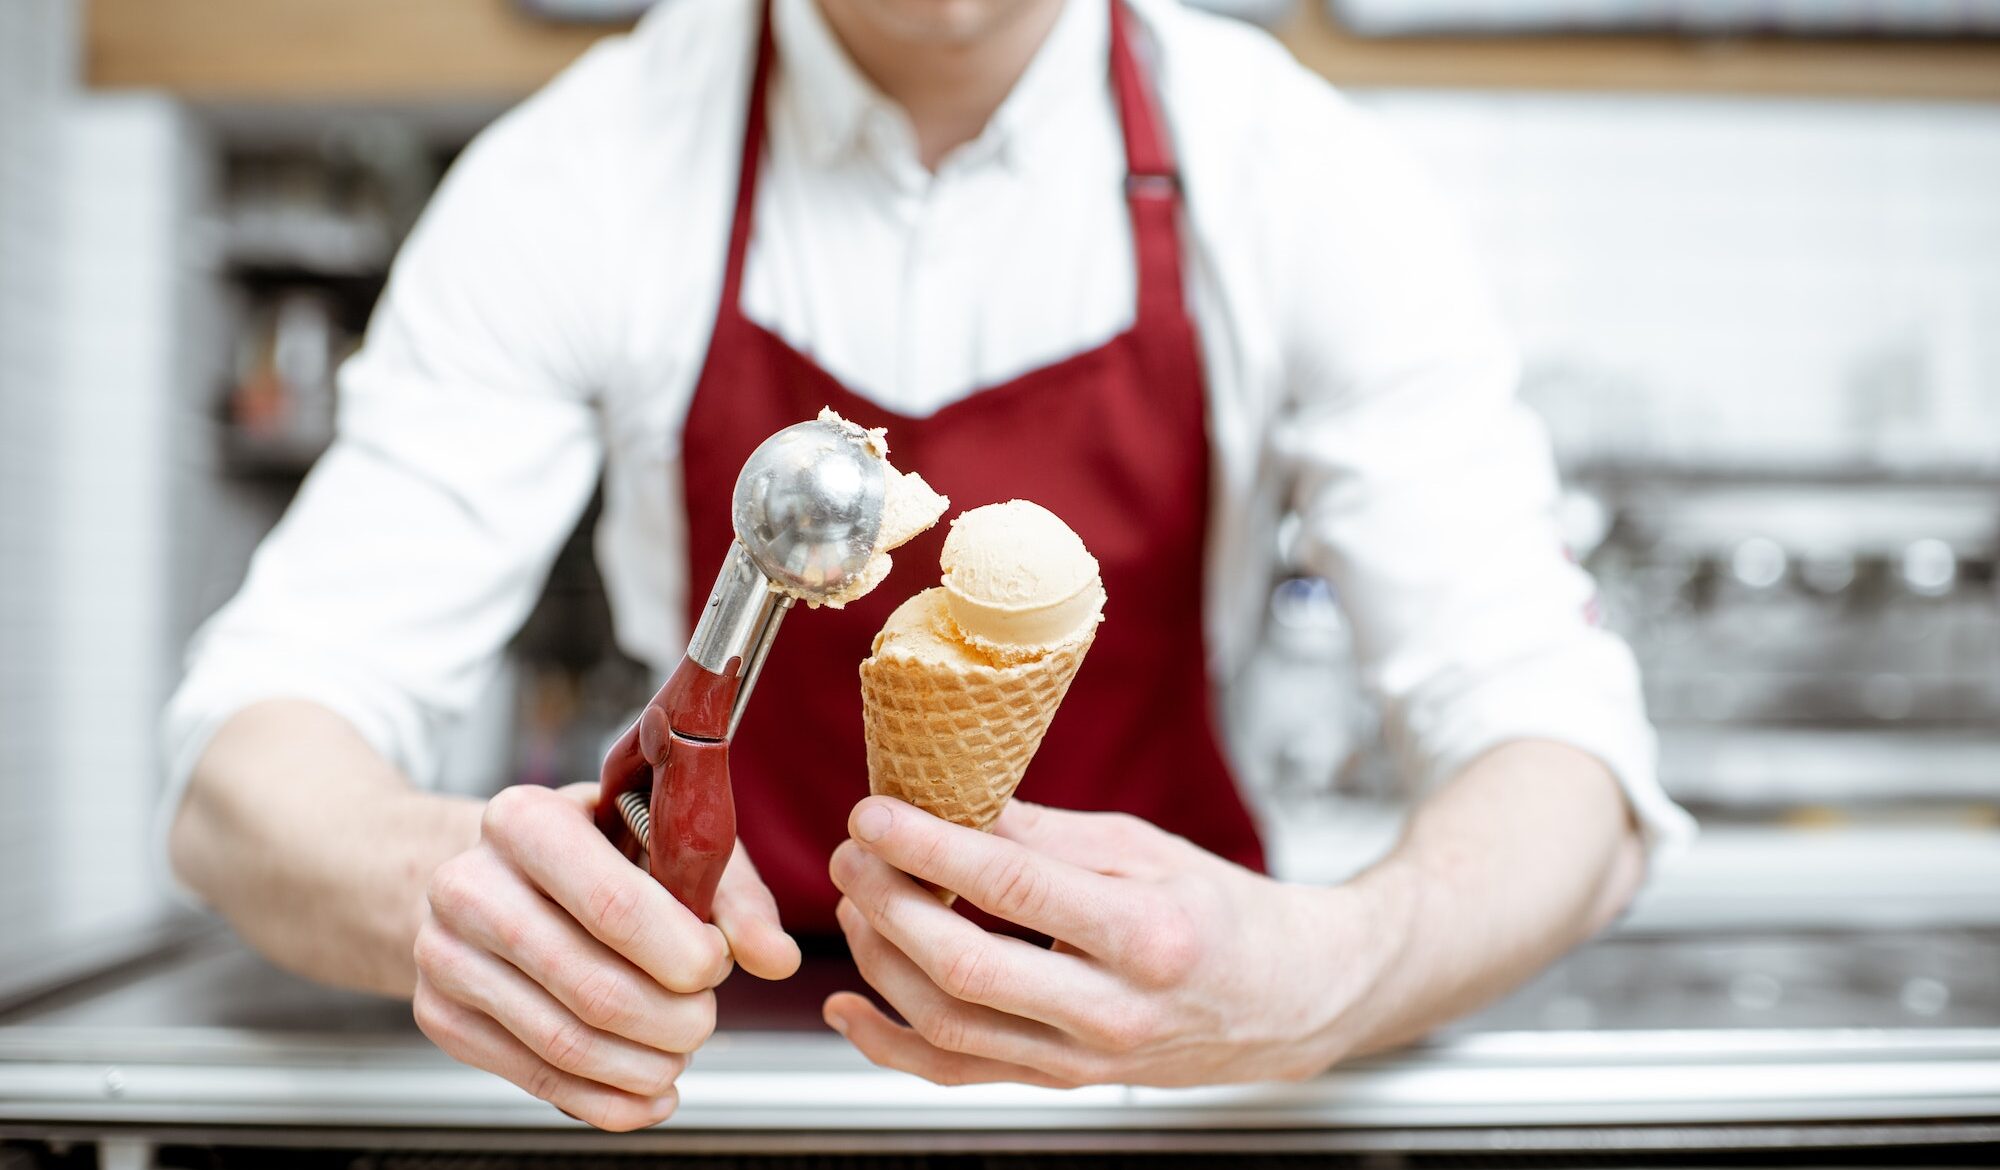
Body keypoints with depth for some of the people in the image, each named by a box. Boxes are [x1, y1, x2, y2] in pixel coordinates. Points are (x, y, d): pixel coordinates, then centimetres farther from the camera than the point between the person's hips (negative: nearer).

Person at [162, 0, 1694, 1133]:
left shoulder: (1304, 178, -11)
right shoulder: (575, 176, -11)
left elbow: (1563, 760, -15)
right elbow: (248, 767, -13)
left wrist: (1312, 977, -36)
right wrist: (438, 884, -37)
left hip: (1151, 1039, 1)